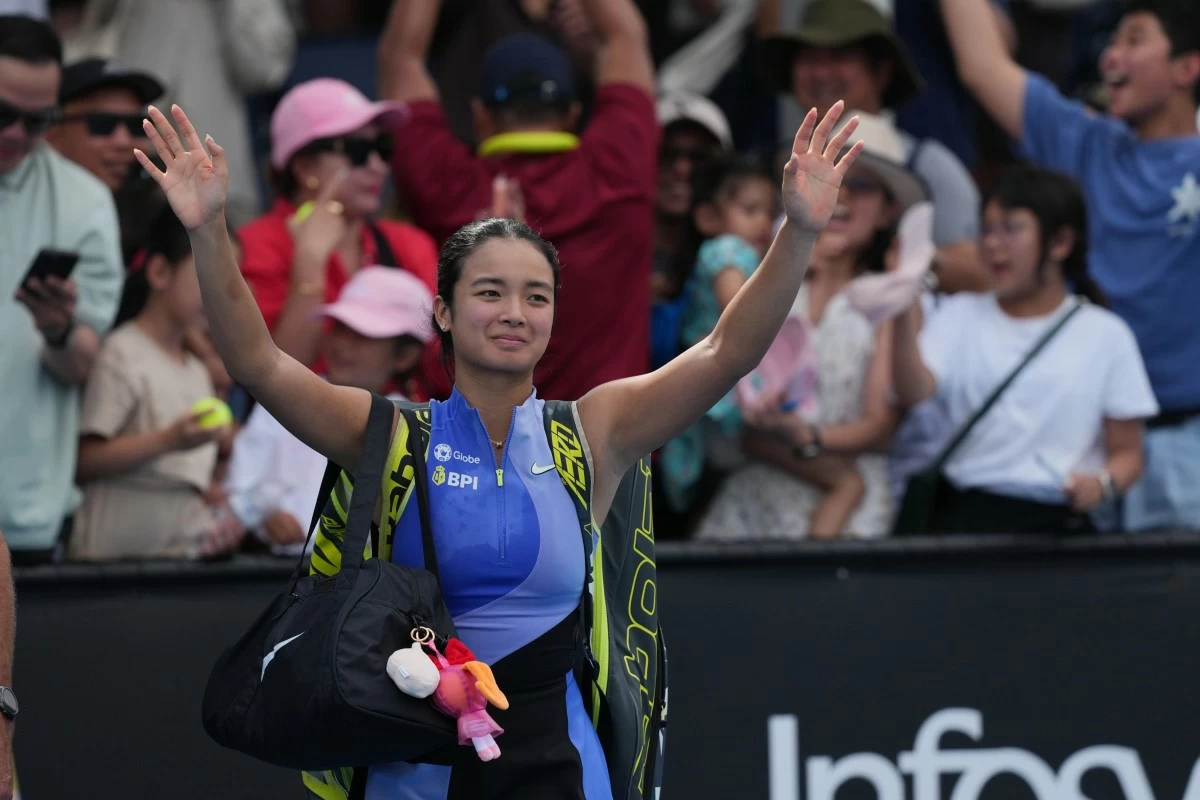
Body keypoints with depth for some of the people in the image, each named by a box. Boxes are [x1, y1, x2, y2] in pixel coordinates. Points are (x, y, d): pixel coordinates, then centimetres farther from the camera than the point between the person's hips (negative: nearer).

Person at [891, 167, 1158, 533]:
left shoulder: (1104, 335, 10)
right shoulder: (962, 317, 14)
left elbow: (1127, 453, 12)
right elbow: (914, 392, -6)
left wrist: (1102, 483, -11)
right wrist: (906, 314, -22)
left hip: (1059, 517, 0)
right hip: (968, 511, 0)